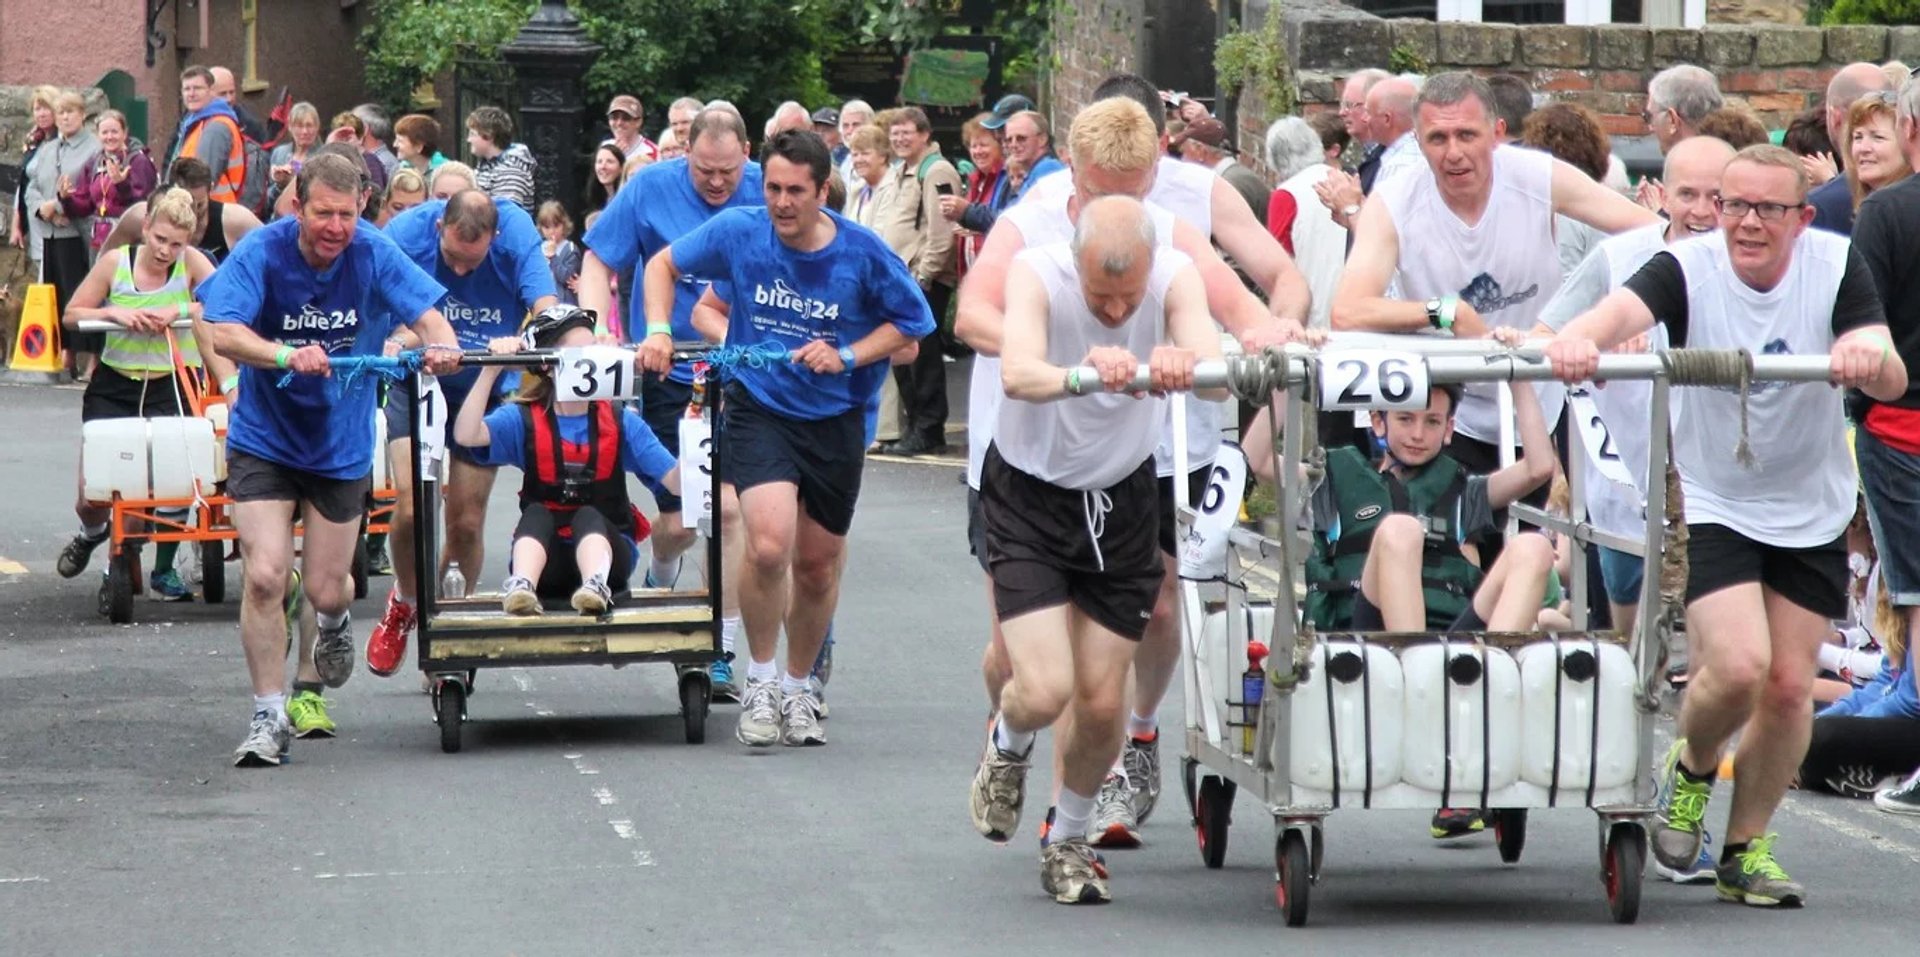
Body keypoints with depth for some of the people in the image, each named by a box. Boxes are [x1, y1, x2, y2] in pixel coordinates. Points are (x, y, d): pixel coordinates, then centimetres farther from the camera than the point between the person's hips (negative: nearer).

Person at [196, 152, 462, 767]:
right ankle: (269, 717, -1)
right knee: (264, 576, -15)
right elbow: (222, 332, -27)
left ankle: (333, 623, 44)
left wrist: (441, 346, -41)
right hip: (265, 440, -2)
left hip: (342, 444, 2)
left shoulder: (373, 255, -11)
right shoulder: (262, 253, -17)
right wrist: (287, 356, -46)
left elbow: (426, 312, -17)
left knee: (326, 590, 4)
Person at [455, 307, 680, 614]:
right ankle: (520, 587, -55)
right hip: (546, 560, 0)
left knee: (587, 516, -29)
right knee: (537, 513, -28)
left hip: (606, 549, 0)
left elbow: (676, 481, -4)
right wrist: (491, 370, -26)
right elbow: (466, 435, -20)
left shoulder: (620, 421, 4)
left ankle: (596, 586, -59)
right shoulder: (524, 419, 1)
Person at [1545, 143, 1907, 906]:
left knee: (1790, 686, 2)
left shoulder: (1837, 266, -11)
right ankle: (1690, 770, 16)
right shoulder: (1688, 269, -17)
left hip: (1812, 514, 3)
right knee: (1738, 667, -18)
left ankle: (1746, 848, 22)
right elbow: (1623, 308, -37)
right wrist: (1581, 337, -61)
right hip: (1712, 506, -3)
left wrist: (1871, 357, -43)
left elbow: (1892, 383, -18)